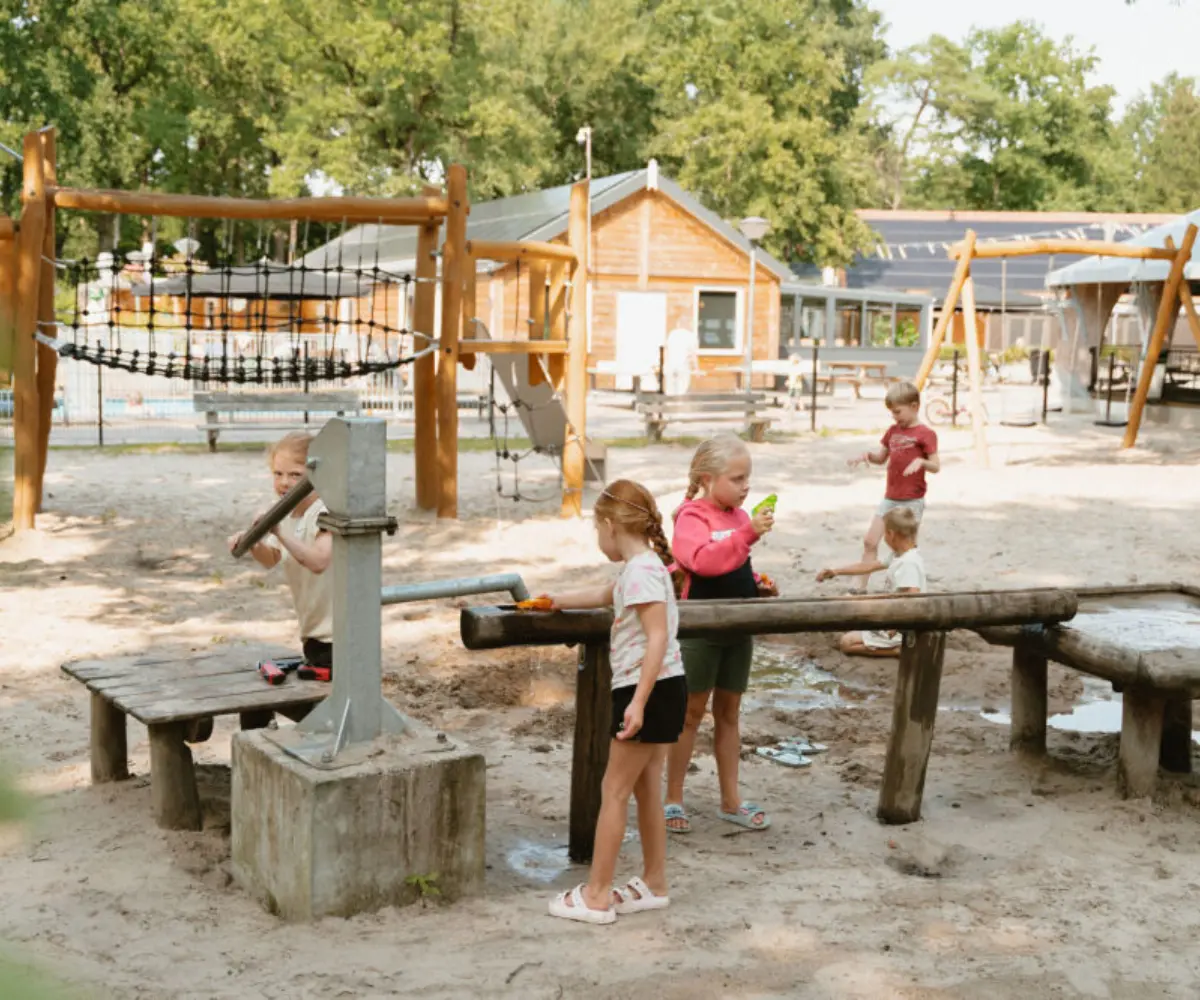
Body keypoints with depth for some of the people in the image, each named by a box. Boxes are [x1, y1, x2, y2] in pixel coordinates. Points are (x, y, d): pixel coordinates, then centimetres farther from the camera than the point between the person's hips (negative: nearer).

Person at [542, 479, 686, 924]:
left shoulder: (641, 570, -17)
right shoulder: (642, 566, 14)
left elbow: (658, 637, -24)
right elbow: (605, 595, 35)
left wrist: (638, 702, -28)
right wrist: (558, 601, 47)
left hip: (651, 689, -10)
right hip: (658, 690, 10)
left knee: (614, 790, -3)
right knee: (646, 787, 15)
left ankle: (596, 896, 2)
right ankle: (653, 884, 24)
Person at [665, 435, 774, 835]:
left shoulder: (740, 516, 8)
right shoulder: (692, 517, -14)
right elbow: (704, 560, -33)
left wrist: (757, 583, 3)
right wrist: (748, 532, -39)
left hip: (738, 628, 7)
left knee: (728, 713, 13)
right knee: (691, 712, 2)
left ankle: (730, 800, 22)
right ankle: (673, 799, 14)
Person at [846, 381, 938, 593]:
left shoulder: (925, 434, -9)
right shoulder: (893, 430, 11)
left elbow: (936, 466, -11)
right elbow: (881, 458, 18)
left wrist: (921, 461, -31)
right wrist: (868, 455, -2)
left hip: (912, 500, -6)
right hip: (889, 498, 7)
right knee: (870, 541, 2)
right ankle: (862, 587, 6)